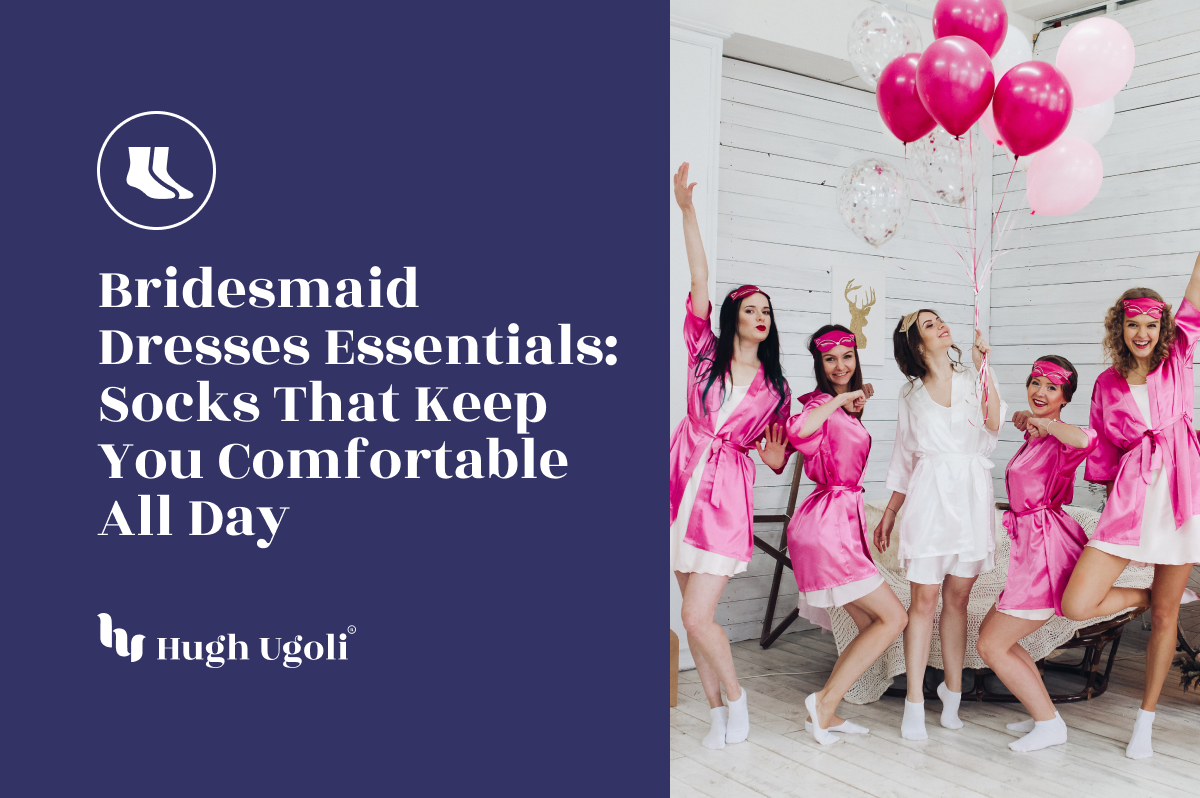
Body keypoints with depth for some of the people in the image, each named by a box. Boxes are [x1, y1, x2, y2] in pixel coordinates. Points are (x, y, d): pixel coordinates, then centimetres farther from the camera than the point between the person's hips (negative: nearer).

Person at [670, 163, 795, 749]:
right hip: (684, 481, 2)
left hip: (727, 494, -1)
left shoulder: (776, 387, 8)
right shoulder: (705, 353, 6)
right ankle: (718, 710, 22)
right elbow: (699, 282, -1)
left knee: (698, 618, -9)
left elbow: (776, 457, 13)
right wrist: (687, 211, -7)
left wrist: (774, 455, -11)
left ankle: (736, 696, 17)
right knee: (692, 616, 6)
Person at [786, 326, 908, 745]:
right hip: (826, 524, -10)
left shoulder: (847, 409, 19)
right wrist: (839, 400, -25)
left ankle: (824, 712, 15)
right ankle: (825, 702, -4)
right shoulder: (821, 403, -11)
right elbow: (797, 431, -36)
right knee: (894, 617, -8)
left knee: (872, 625, 10)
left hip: (845, 521, 10)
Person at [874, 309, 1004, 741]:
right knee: (924, 599, -3)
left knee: (958, 595, 5)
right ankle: (915, 704, 1)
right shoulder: (910, 393, 12)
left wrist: (983, 366, -7)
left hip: (971, 495, 1)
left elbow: (994, 423, -8)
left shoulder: (972, 377, 10)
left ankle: (952, 694, 16)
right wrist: (889, 514, 13)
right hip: (929, 495, 0)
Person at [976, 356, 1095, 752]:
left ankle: (1050, 724, 9)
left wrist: (1040, 422, -26)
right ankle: (1043, 713, 25)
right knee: (991, 633, 17)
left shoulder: (1058, 439, -15)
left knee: (991, 645, -3)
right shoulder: (1034, 438, 12)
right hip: (1033, 546, 10)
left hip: (1047, 548, -10)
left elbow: (1086, 439, -40)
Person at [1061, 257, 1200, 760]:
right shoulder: (1106, 384, 7)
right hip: (1130, 495, 1)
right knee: (1076, 605, -14)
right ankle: (1149, 595, 16)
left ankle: (1146, 719, 22)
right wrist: (1116, 501, 12)